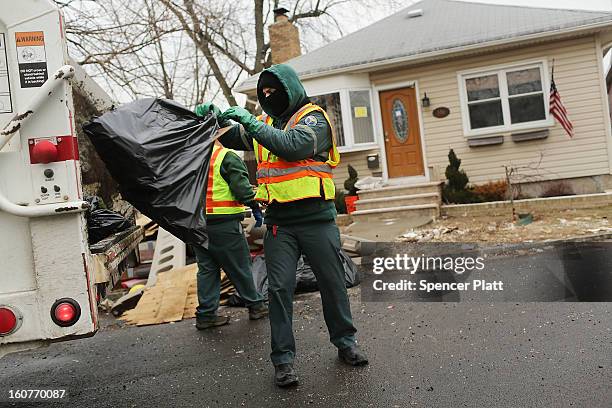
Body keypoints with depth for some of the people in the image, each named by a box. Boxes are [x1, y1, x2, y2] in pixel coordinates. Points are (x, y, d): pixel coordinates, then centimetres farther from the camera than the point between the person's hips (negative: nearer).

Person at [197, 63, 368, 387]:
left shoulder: (313, 117, -4)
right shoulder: (265, 123, 14)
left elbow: (293, 146, -21)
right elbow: (233, 139, 12)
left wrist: (250, 122, -19)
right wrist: (217, 119, -8)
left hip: (316, 218, -4)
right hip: (279, 223, 4)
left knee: (332, 283, 9)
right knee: (279, 288, 0)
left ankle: (345, 342, 28)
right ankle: (282, 359, 10)